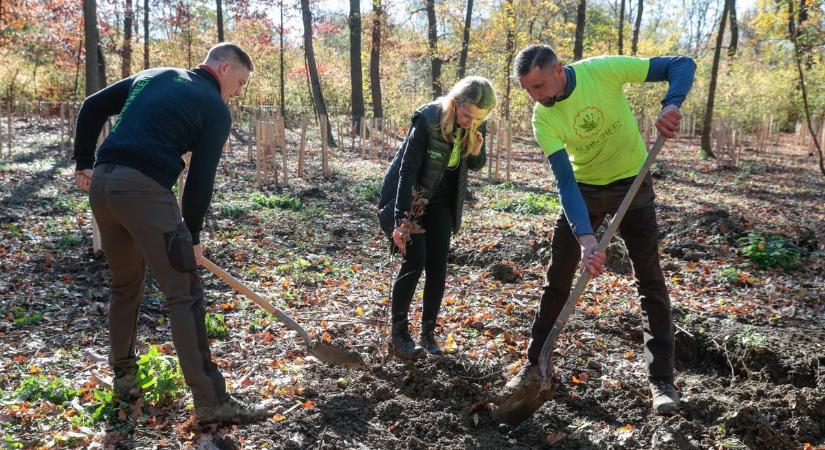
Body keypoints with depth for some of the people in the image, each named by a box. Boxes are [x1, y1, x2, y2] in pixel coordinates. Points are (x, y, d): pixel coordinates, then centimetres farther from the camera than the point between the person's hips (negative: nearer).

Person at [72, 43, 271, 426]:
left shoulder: (153, 76, 22)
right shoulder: (216, 109, 3)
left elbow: (92, 107, 21)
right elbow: (201, 177, -1)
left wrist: (84, 163, 23)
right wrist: (192, 234, 8)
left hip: (101, 184, 8)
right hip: (145, 189, -8)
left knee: (125, 285, 22)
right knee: (184, 294, -6)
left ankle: (123, 378, 34)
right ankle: (211, 402, -4)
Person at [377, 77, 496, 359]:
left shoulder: (476, 127, -10)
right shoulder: (427, 120, -27)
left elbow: (476, 166, 5)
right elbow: (408, 169, -27)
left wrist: (476, 152, -20)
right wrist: (402, 219, -31)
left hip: (441, 201, 5)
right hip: (410, 198, -5)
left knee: (438, 267, 1)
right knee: (414, 262, -11)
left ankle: (428, 333, 14)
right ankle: (399, 334, 2)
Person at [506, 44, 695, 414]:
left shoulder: (604, 69, -23)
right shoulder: (543, 117, -19)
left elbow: (682, 65, -18)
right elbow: (565, 181, -25)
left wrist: (670, 105, -39)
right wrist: (585, 236, -37)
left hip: (632, 183, -1)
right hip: (583, 189, 2)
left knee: (650, 280, -4)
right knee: (557, 279, 4)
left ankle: (662, 380, 5)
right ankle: (534, 364, 18)